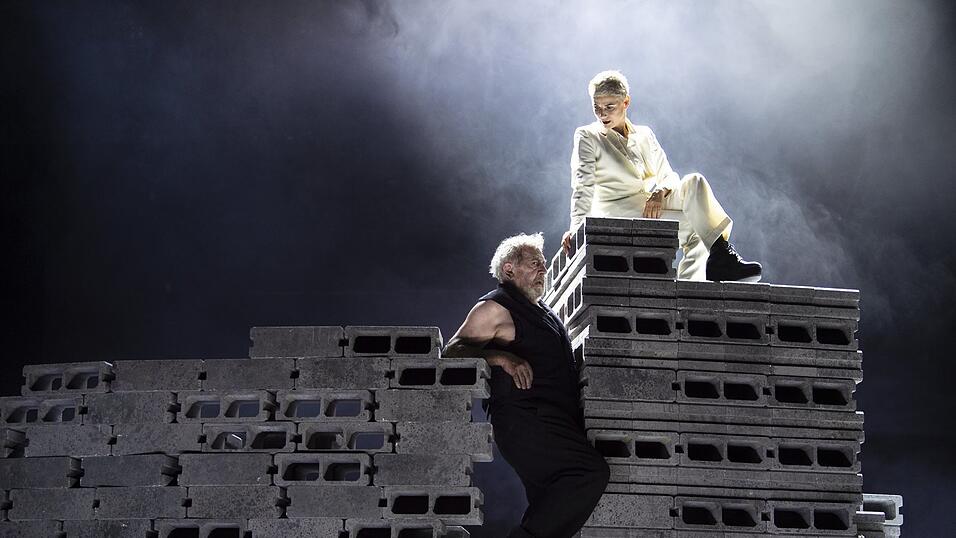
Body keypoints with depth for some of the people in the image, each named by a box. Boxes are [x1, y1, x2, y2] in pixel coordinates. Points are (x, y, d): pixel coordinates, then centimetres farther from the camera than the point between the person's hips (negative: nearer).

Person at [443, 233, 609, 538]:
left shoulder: (542, 312, 28)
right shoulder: (496, 307, 1)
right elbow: (452, 351, -7)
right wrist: (502, 357, -20)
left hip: (559, 419, 9)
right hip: (525, 418, -9)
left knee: (550, 509, 5)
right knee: (592, 471, -27)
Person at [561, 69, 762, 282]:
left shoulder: (645, 135, 19)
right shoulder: (587, 137, 6)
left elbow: (668, 176, 12)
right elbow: (583, 185, -4)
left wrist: (659, 192, -14)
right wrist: (577, 227, -19)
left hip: (655, 204, 5)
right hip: (618, 212, -5)